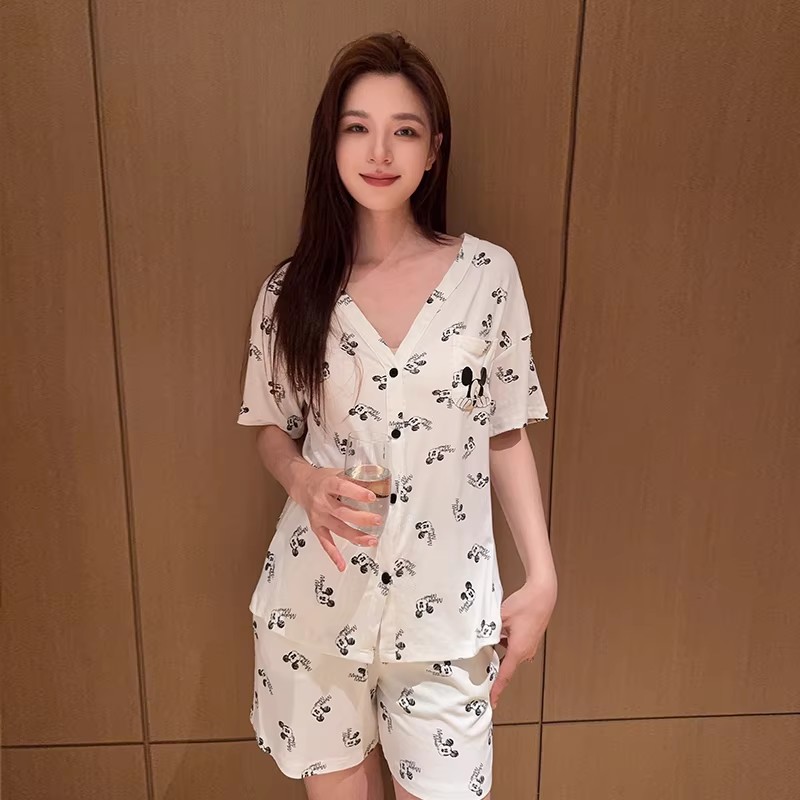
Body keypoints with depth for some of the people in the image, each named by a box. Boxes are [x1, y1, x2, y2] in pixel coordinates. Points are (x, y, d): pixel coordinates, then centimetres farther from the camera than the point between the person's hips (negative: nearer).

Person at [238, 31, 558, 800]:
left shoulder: (489, 274, -6)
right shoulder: (291, 289, -4)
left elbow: (506, 437, 0)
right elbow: (271, 430, 7)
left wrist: (542, 576, -3)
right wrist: (303, 479, -15)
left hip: (446, 603, 0)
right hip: (316, 596, 1)